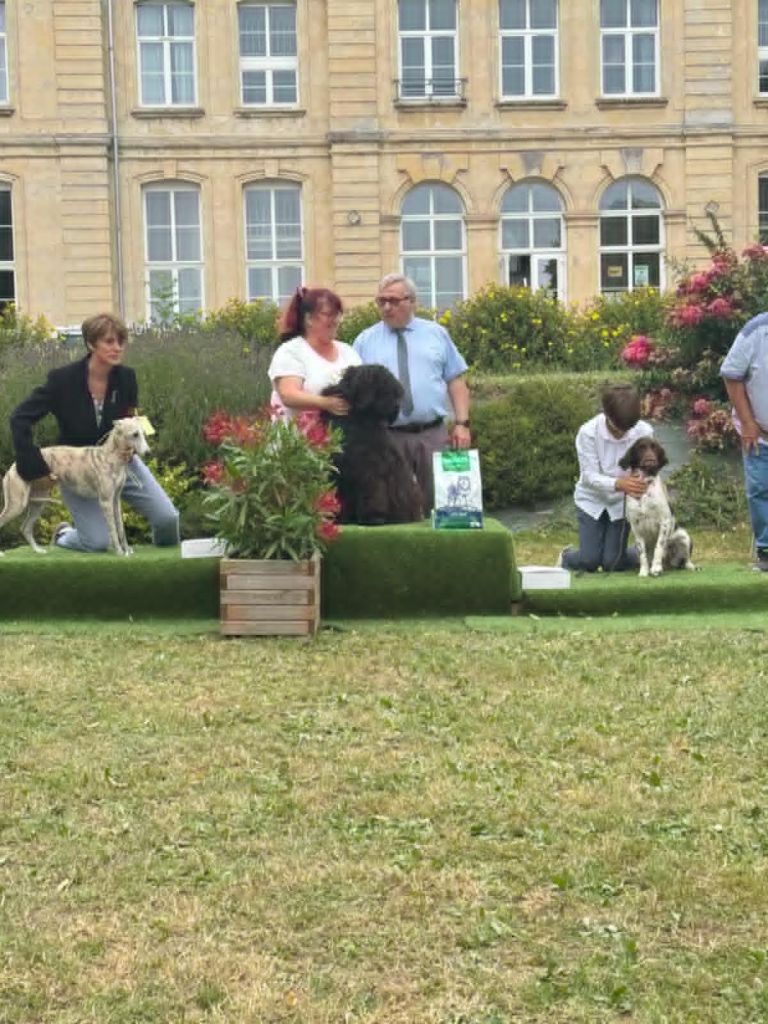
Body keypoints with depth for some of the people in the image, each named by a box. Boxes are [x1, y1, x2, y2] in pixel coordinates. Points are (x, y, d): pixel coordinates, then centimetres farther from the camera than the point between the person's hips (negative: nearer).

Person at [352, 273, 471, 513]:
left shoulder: (437, 334, 11)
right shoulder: (364, 341, 9)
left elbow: (456, 381, 10)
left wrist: (462, 424, 0)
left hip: (434, 435, 1)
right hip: (386, 438, 0)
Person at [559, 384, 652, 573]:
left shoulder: (644, 432, -19)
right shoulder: (588, 432, -22)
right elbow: (590, 476, -22)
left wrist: (638, 485, -38)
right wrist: (618, 484, -42)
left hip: (622, 502, 1)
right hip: (592, 500, 0)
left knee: (612, 564, -7)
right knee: (589, 561, -10)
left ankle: (641, 555, 27)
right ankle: (567, 557, 26)